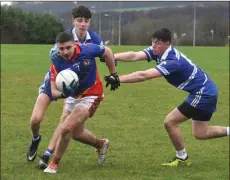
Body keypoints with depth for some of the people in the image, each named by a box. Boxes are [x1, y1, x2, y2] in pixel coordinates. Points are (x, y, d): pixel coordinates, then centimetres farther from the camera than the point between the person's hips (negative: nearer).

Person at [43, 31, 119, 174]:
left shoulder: (87, 50, -26)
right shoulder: (57, 63, -20)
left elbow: (107, 52, -5)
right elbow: (54, 91, -19)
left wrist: (113, 74, -1)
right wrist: (63, 93, -42)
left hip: (90, 96, -5)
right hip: (73, 96, 5)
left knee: (66, 129, -18)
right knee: (76, 134, 21)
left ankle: (54, 164, 3)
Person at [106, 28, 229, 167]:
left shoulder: (172, 61, -30)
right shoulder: (158, 51, -5)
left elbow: (143, 76, -39)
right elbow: (134, 56, -19)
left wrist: (117, 79, -38)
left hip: (203, 94, -10)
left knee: (170, 122, -7)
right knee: (200, 134, 17)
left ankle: (182, 158, 10)